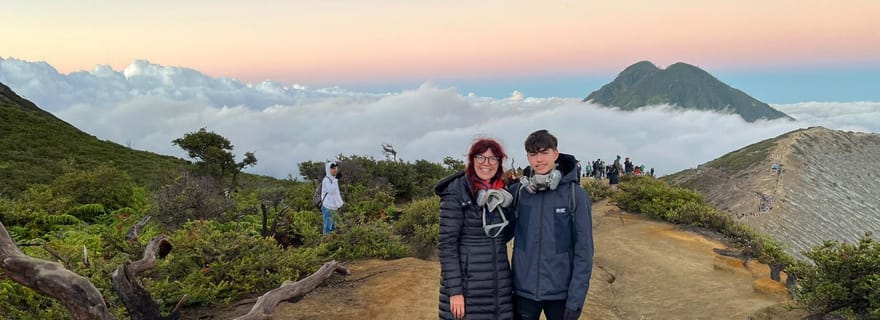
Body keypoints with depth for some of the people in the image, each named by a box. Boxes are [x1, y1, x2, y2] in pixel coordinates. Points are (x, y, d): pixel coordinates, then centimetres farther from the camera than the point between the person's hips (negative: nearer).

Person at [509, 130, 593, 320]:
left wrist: (576, 299, -11)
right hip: (523, 291, 2)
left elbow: (584, 251, -7)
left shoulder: (575, 195, -7)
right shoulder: (517, 191, -1)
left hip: (560, 292, -1)